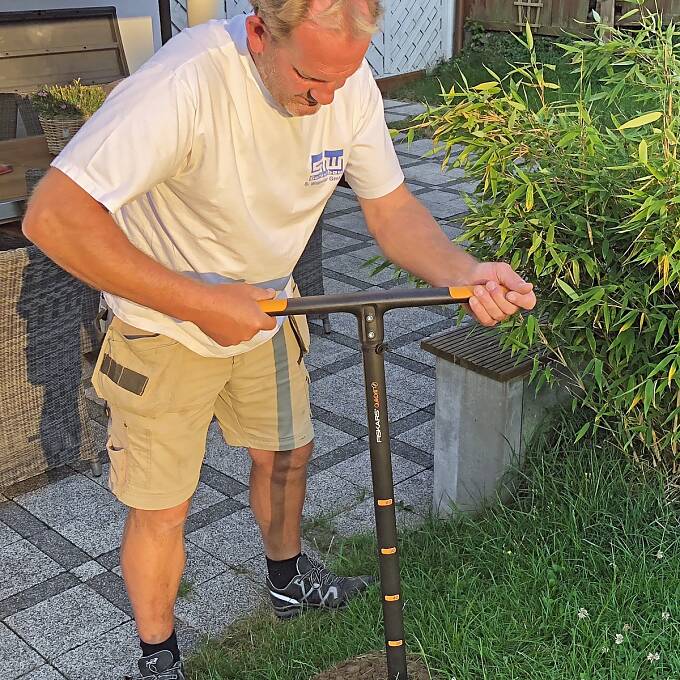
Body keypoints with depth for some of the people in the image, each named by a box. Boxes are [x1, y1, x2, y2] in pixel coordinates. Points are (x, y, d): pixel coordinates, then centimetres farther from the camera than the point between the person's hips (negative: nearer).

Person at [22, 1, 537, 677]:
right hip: (165, 324, -5)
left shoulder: (350, 82, -17)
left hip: (265, 309, 6)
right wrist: (202, 302, -39)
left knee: (288, 450, 22)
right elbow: (53, 216, -41)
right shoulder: (187, 81, -37)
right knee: (161, 511, 5)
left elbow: (391, 209, -10)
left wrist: (465, 273, -30)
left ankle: (286, 577, 53)